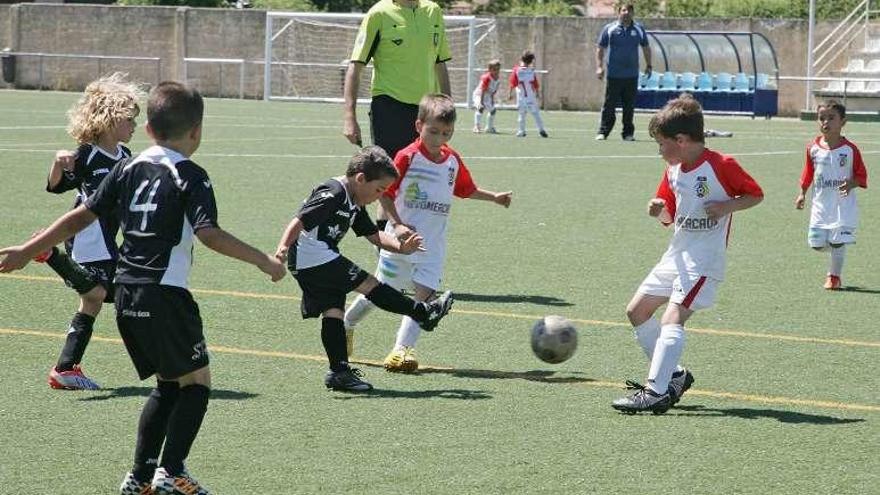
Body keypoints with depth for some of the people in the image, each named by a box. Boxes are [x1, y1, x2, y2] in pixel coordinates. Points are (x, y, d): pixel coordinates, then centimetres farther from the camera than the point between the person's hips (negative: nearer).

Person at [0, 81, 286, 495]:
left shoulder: (129, 169, 9)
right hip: (165, 295, -7)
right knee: (197, 381, 4)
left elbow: (81, 217, 8)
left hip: (126, 293, 7)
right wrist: (262, 261, -17)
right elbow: (209, 234, -21)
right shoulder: (190, 176, -8)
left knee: (168, 384, 18)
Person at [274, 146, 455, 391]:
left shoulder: (354, 204, 17)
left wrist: (400, 247, 3)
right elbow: (299, 222, -24)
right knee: (367, 284, -5)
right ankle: (423, 313, 3)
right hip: (314, 258, -11)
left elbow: (374, 235, 19)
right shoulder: (332, 195, -16)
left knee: (333, 311, 4)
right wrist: (283, 248, -36)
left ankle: (339, 371, 0)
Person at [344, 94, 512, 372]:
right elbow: (386, 193, -11)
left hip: (433, 244, 4)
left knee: (425, 293, -12)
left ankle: (402, 348, -14)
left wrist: (495, 198, 16)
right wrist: (398, 224, -19)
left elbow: (467, 190, 23)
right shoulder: (407, 157, -13)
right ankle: (346, 324, 32)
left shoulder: (453, 160, 5)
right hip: (401, 241, -4)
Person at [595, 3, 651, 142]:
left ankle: (628, 133, 13)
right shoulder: (609, 29, 3)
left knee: (629, 106, 5)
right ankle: (603, 132, 2)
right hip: (613, 75, -2)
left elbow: (646, 48, 19)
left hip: (632, 75, 2)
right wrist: (599, 66, -6)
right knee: (609, 105, -3)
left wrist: (648, 65, 14)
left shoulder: (638, 29, 9)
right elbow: (600, 48, 3)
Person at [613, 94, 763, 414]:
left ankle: (656, 391, -25)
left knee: (672, 319, -21)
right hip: (676, 255, 9)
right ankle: (674, 375, 18)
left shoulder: (721, 166, -13)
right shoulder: (673, 171, 10)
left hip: (704, 259, -9)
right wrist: (658, 209, -6)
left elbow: (756, 194, -3)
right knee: (637, 311, 11)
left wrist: (726, 207, -19)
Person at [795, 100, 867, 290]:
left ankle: (834, 276, 13)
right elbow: (808, 172, 14)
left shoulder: (850, 149, -10)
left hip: (843, 204, -4)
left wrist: (850, 184, -23)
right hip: (820, 203, 4)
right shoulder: (813, 148, 1)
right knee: (816, 243, 2)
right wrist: (802, 193, 12)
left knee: (837, 242, -6)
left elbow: (861, 175, -4)